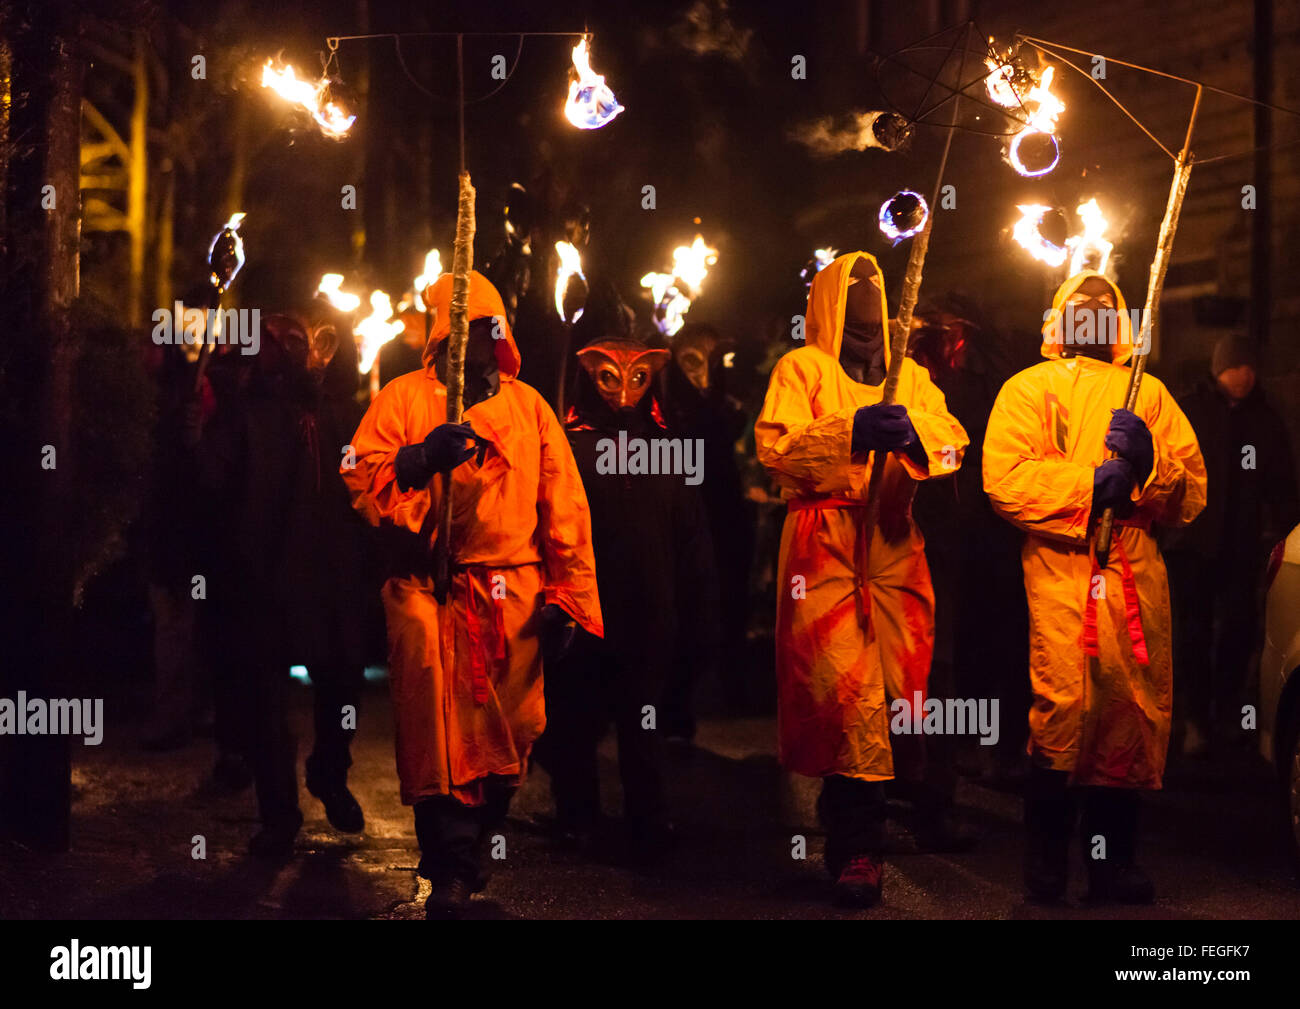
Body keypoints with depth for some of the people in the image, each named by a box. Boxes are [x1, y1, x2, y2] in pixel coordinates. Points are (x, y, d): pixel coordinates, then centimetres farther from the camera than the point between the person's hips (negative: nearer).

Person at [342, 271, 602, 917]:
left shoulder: (526, 405, 13)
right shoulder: (403, 398, 7)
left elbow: (562, 505, 11)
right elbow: (359, 482, -3)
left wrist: (566, 597, 5)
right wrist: (420, 459, -20)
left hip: (513, 598, 2)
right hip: (428, 592, -2)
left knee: (507, 737, 2)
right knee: (440, 735, -7)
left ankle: (475, 847, 22)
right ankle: (451, 874, 2)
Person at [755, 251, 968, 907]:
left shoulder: (909, 376, 23)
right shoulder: (802, 367, 10)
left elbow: (954, 443, 9)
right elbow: (774, 445, -5)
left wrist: (912, 431, -13)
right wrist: (851, 432, -18)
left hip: (893, 545, 4)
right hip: (824, 543, -4)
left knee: (895, 688, -3)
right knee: (847, 694, -14)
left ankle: (848, 836, 9)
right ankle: (858, 849, -11)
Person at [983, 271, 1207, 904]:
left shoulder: (1148, 394, 23)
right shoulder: (1028, 389, 14)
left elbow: (1192, 492, 12)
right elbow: (1005, 478, -2)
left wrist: (1147, 460, -7)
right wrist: (1090, 483, -11)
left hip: (1138, 573, 3)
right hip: (1060, 570, -3)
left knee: (1133, 714, -1)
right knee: (1063, 708, -14)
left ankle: (1115, 862, 10)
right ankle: (1046, 865, -2)